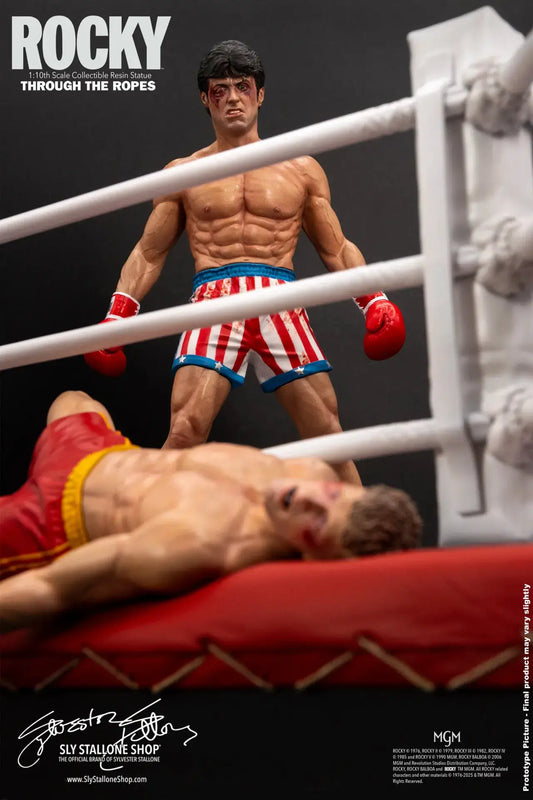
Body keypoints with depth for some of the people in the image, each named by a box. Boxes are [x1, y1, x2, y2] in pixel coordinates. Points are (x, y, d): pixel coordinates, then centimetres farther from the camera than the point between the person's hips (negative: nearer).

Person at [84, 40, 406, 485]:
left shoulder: (301, 170, 16)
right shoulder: (182, 174, 15)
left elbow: (337, 250, 19)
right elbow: (148, 255, 19)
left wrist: (374, 299, 4)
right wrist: (117, 316, 7)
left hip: (280, 298, 1)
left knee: (328, 433, -3)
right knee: (185, 432, -18)